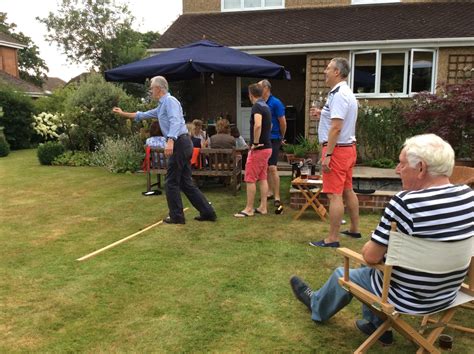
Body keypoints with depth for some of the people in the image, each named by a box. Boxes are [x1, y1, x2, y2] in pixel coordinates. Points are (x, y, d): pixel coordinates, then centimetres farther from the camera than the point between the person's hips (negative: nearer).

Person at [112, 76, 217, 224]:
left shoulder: (170, 101, -8)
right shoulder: (162, 105, 23)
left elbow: (176, 122, -25)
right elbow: (143, 115, 35)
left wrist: (170, 141, -38)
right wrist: (123, 114, 40)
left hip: (179, 143, -10)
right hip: (182, 144, 10)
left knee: (171, 182, 0)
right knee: (186, 183, 10)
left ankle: (177, 216, 9)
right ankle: (207, 212, 10)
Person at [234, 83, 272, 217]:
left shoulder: (256, 106, -15)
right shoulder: (266, 106, 14)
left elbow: (257, 125, -32)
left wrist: (255, 142, -23)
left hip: (258, 149, -9)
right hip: (267, 147, 9)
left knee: (250, 179, -3)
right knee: (262, 178, 12)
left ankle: (249, 209, 2)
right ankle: (263, 207, 16)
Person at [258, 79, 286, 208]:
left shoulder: (275, 103, -12)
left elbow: (283, 121, -8)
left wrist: (282, 137, 4)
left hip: (273, 139, -7)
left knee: (272, 168, -10)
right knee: (265, 167, 13)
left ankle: (277, 197, -3)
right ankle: (270, 191, 27)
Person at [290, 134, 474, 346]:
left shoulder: (406, 202, -29)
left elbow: (370, 256, -22)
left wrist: (371, 246, 1)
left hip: (406, 298, -6)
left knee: (343, 274, 20)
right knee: (373, 268, 29)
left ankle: (318, 308, 49)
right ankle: (377, 326, 41)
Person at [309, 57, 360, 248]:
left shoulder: (339, 95, -17)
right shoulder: (345, 92, 16)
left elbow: (336, 128, -24)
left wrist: (327, 155, -24)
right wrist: (322, 114, 14)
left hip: (337, 148, -11)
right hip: (348, 147, 11)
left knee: (334, 195, -7)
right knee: (348, 191, 18)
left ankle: (332, 239, -2)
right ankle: (354, 230, 30)